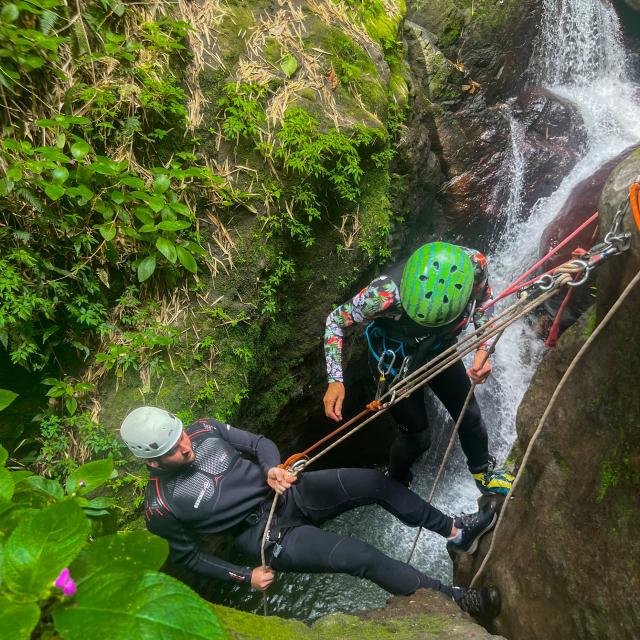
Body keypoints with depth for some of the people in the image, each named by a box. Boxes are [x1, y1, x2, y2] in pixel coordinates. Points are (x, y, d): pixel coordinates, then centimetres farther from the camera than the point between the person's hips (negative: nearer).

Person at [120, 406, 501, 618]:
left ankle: (456, 530, 8)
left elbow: (258, 443, 3)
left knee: (374, 482, -11)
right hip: (268, 535, -4)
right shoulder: (163, 507, -15)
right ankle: (453, 598, -2)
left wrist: (273, 468, -18)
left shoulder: (204, 430, -7)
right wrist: (244, 576, -4)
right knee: (360, 557, -20)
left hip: (289, 492, 5)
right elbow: (187, 556, 0)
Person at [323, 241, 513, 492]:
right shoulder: (386, 292, -42)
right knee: (417, 435, 9)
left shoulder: (474, 264, -33)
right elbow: (336, 320, -23)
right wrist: (335, 380, -29)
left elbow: (483, 302, -8)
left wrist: (483, 350, -20)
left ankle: (484, 474, 49)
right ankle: (396, 484, 42)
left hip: (439, 350, 4)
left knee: (470, 416, 18)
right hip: (395, 362, -4)